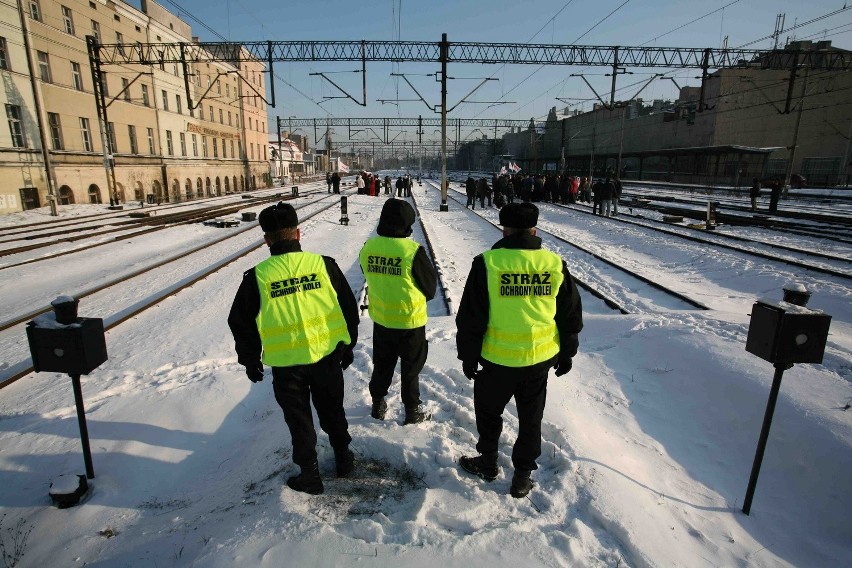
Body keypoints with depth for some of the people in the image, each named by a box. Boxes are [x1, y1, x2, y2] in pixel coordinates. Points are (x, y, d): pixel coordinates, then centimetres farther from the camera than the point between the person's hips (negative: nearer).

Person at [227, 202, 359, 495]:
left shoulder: (257, 276, -10)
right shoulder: (323, 264, -8)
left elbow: (241, 323, 0)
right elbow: (349, 307, 0)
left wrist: (250, 360, 15)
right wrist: (347, 344, 14)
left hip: (285, 364, -1)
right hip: (327, 355, 2)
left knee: (299, 419, 17)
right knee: (332, 410, 23)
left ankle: (309, 474, 31)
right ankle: (343, 457, 39)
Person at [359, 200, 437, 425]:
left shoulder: (368, 248, -7)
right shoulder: (412, 250, -22)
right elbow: (430, 285, -9)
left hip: (380, 318, 4)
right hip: (410, 320, -4)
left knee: (382, 364, 22)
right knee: (411, 367, 14)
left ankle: (378, 405, 37)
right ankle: (413, 411, 27)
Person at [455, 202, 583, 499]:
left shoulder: (487, 263, -13)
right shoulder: (555, 264, -3)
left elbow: (471, 316, -9)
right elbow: (571, 315, 6)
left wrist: (468, 355, 2)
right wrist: (566, 353, 18)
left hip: (498, 358, -3)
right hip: (541, 357, 3)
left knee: (488, 410, 21)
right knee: (531, 418, 19)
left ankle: (488, 463, 37)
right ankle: (523, 475, 31)